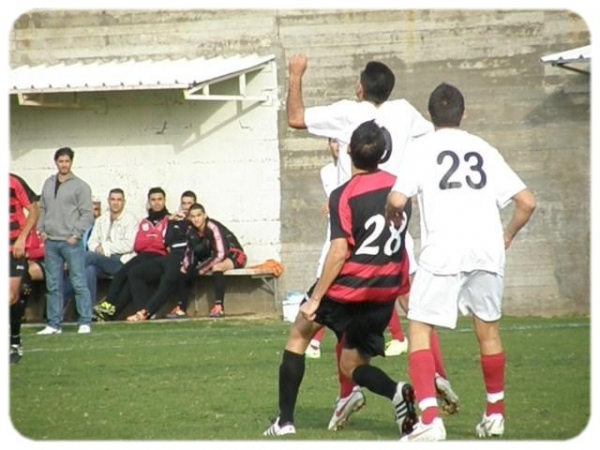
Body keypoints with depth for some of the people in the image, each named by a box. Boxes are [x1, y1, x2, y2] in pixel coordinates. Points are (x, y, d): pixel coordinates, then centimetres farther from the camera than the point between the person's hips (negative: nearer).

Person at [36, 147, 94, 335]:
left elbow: (87, 214, -5)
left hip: (71, 242, -5)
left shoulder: (80, 186, -2)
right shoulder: (48, 184, 13)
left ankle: (85, 322, -2)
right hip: (51, 242, 5)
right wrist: (41, 230, 4)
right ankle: (54, 324, 11)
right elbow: (42, 209, 18)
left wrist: (75, 235, -12)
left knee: (79, 283, -5)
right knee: (53, 285, 7)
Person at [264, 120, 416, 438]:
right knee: (352, 365, 17)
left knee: (299, 333, 20)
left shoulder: (343, 196, -15)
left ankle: (285, 421, 16)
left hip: (348, 288, -5)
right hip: (385, 293, 5)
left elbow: (339, 252, -19)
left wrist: (315, 299, -15)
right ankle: (397, 391, -16)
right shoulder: (398, 187, 2)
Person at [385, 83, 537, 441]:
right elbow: (527, 201, 10)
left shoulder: (423, 147, 4)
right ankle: (495, 415, 33)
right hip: (487, 250, 4)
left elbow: (397, 200, -8)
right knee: (488, 330, 20)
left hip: (442, 252, -4)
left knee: (419, 330, 1)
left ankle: (430, 419, -14)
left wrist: (392, 217, 15)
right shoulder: (485, 150, 14)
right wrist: (507, 236, 26)